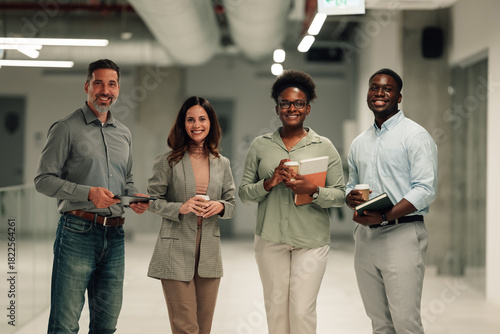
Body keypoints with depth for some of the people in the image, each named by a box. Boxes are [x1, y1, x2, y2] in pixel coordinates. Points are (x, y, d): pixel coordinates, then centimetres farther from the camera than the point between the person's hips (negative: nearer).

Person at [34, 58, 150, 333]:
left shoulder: (124, 134, 17)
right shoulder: (66, 128, -2)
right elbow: (44, 180, -7)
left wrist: (134, 197, 4)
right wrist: (88, 193, -18)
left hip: (115, 236, 6)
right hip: (78, 232, -6)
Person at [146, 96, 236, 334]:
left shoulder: (222, 164, 10)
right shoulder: (168, 162, -1)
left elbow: (232, 203, 14)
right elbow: (153, 201, -2)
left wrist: (220, 206, -9)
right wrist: (180, 208, -18)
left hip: (210, 254, 4)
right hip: (176, 254, -4)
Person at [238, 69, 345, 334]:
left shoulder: (324, 147, 4)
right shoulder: (260, 145, 9)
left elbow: (340, 195, 1)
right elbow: (243, 192, 7)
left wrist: (313, 191, -17)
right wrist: (269, 183, -11)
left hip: (311, 240, -2)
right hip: (270, 239, 2)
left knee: (302, 311, -7)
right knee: (275, 309, 4)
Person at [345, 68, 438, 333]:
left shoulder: (415, 136, -4)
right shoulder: (359, 143, 18)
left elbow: (425, 189, -12)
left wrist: (385, 216, -21)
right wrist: (351, 198, 1)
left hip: (401, 234, -6)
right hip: (365, 237, 7)